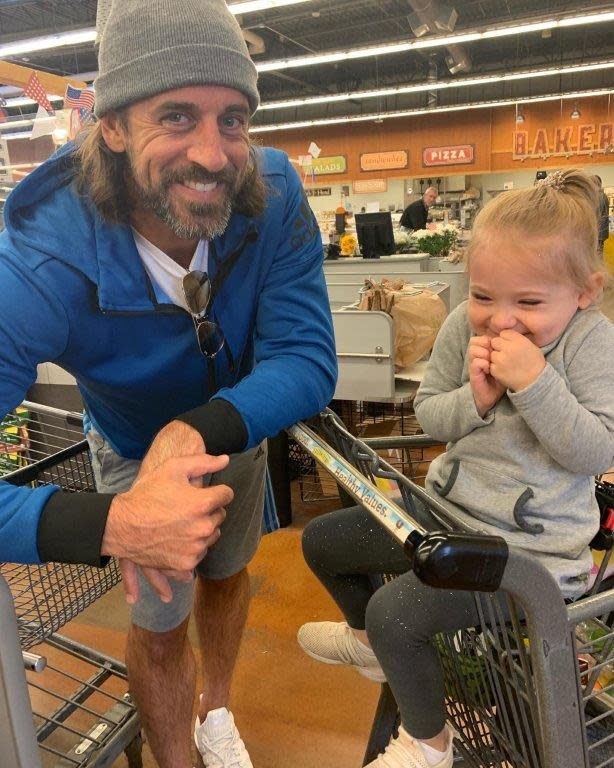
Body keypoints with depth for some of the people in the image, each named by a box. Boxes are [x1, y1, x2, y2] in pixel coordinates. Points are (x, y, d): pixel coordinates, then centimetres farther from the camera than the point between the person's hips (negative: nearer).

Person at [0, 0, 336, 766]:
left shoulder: (274, 196, -31)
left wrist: (196, 431, -49)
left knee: (226, 575, 26)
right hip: (136, 454, -3)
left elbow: (307, 360, -32)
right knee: (161, 624, 14)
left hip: (242, 430, 4)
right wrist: (110, 524, -58)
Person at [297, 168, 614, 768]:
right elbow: (428, 416, 2)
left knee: (395, 611, -22)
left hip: (527, 546, -6)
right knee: (321, 540, 13)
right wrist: (474, 399, -18)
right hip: (446, 509, 7)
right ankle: (369, 641, 42)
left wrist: (536, 383, -31)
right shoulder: (462, 325, -5)